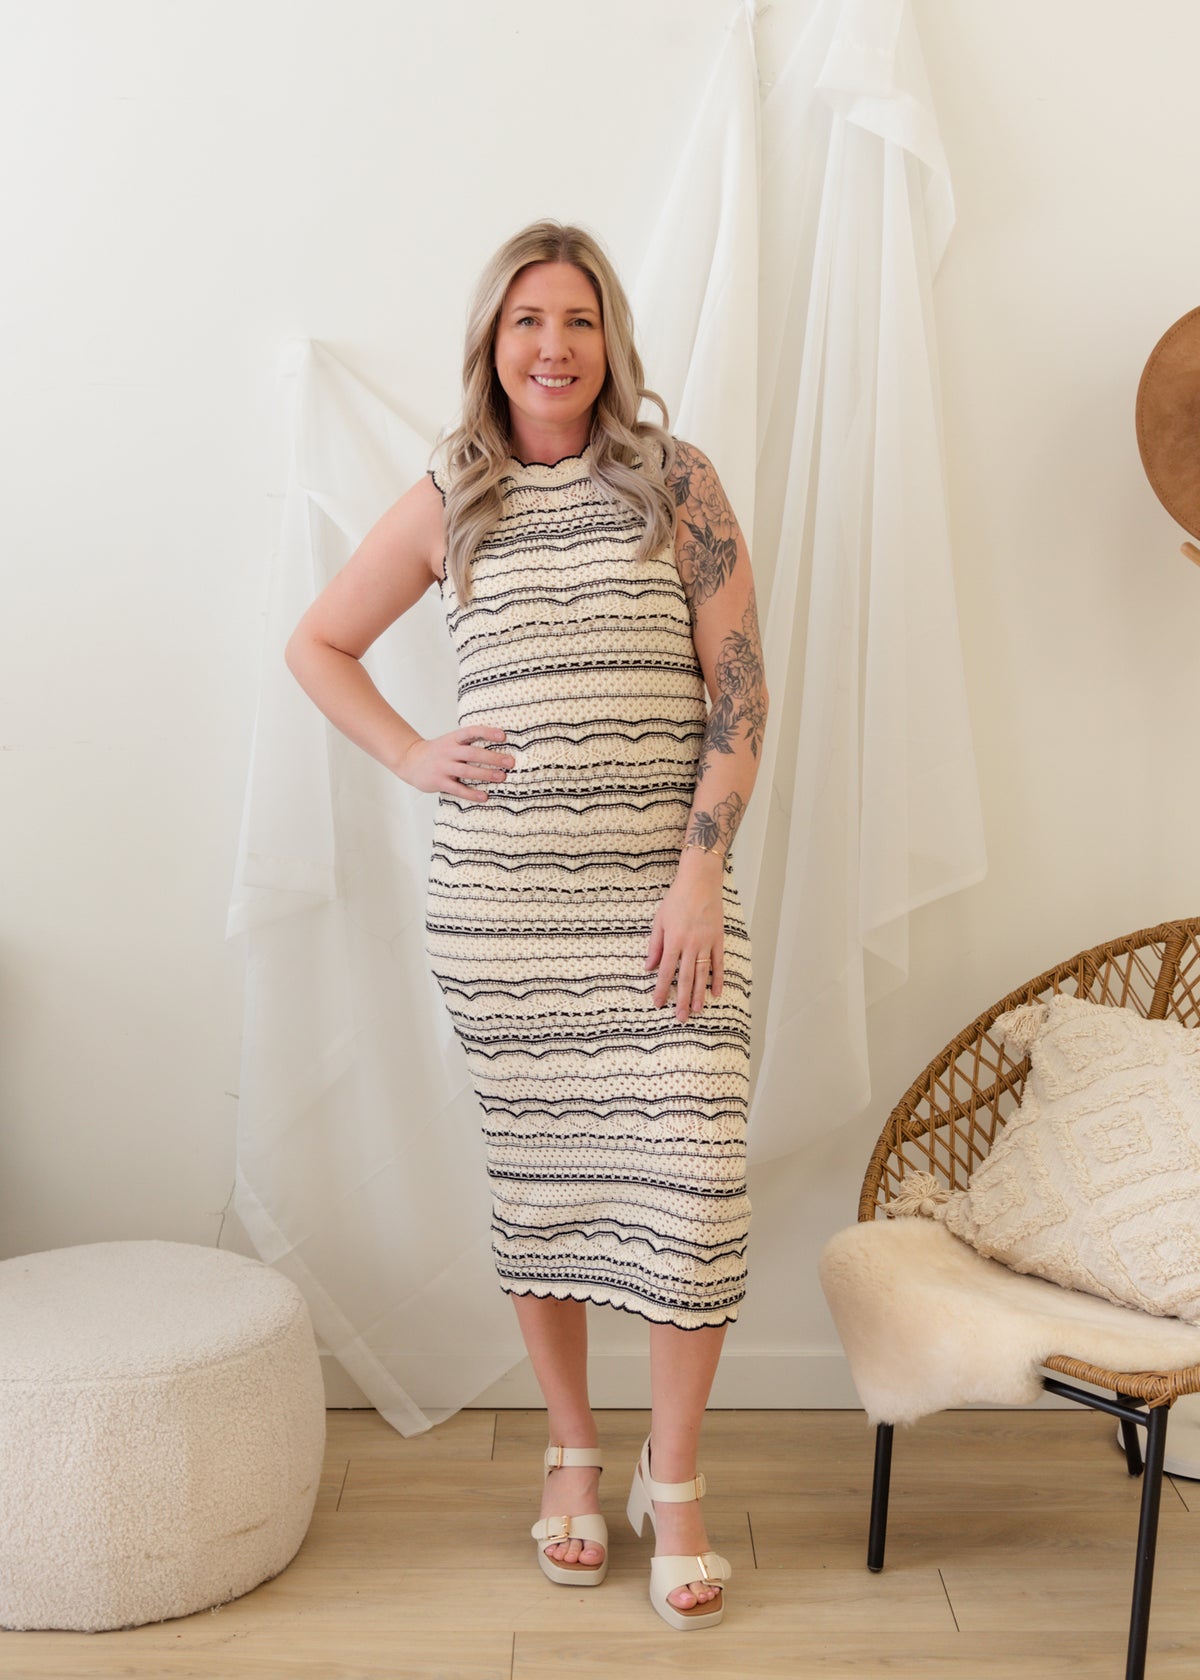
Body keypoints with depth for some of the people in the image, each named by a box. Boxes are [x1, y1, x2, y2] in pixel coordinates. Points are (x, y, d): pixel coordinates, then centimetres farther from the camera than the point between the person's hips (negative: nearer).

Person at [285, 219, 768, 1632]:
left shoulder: (678, 481, 3)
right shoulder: (447, 503, 7)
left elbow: (738, 692, -1)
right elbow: (317, 643, 18)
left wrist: (701, 873, -9)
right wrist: (412, 759, 4)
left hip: (663, 893, -1)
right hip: (499, 902, 1)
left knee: (691, 1179, -5)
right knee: (534, 1175, 10)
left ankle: (673, 1481, 16)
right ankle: (571, 1454, 30)